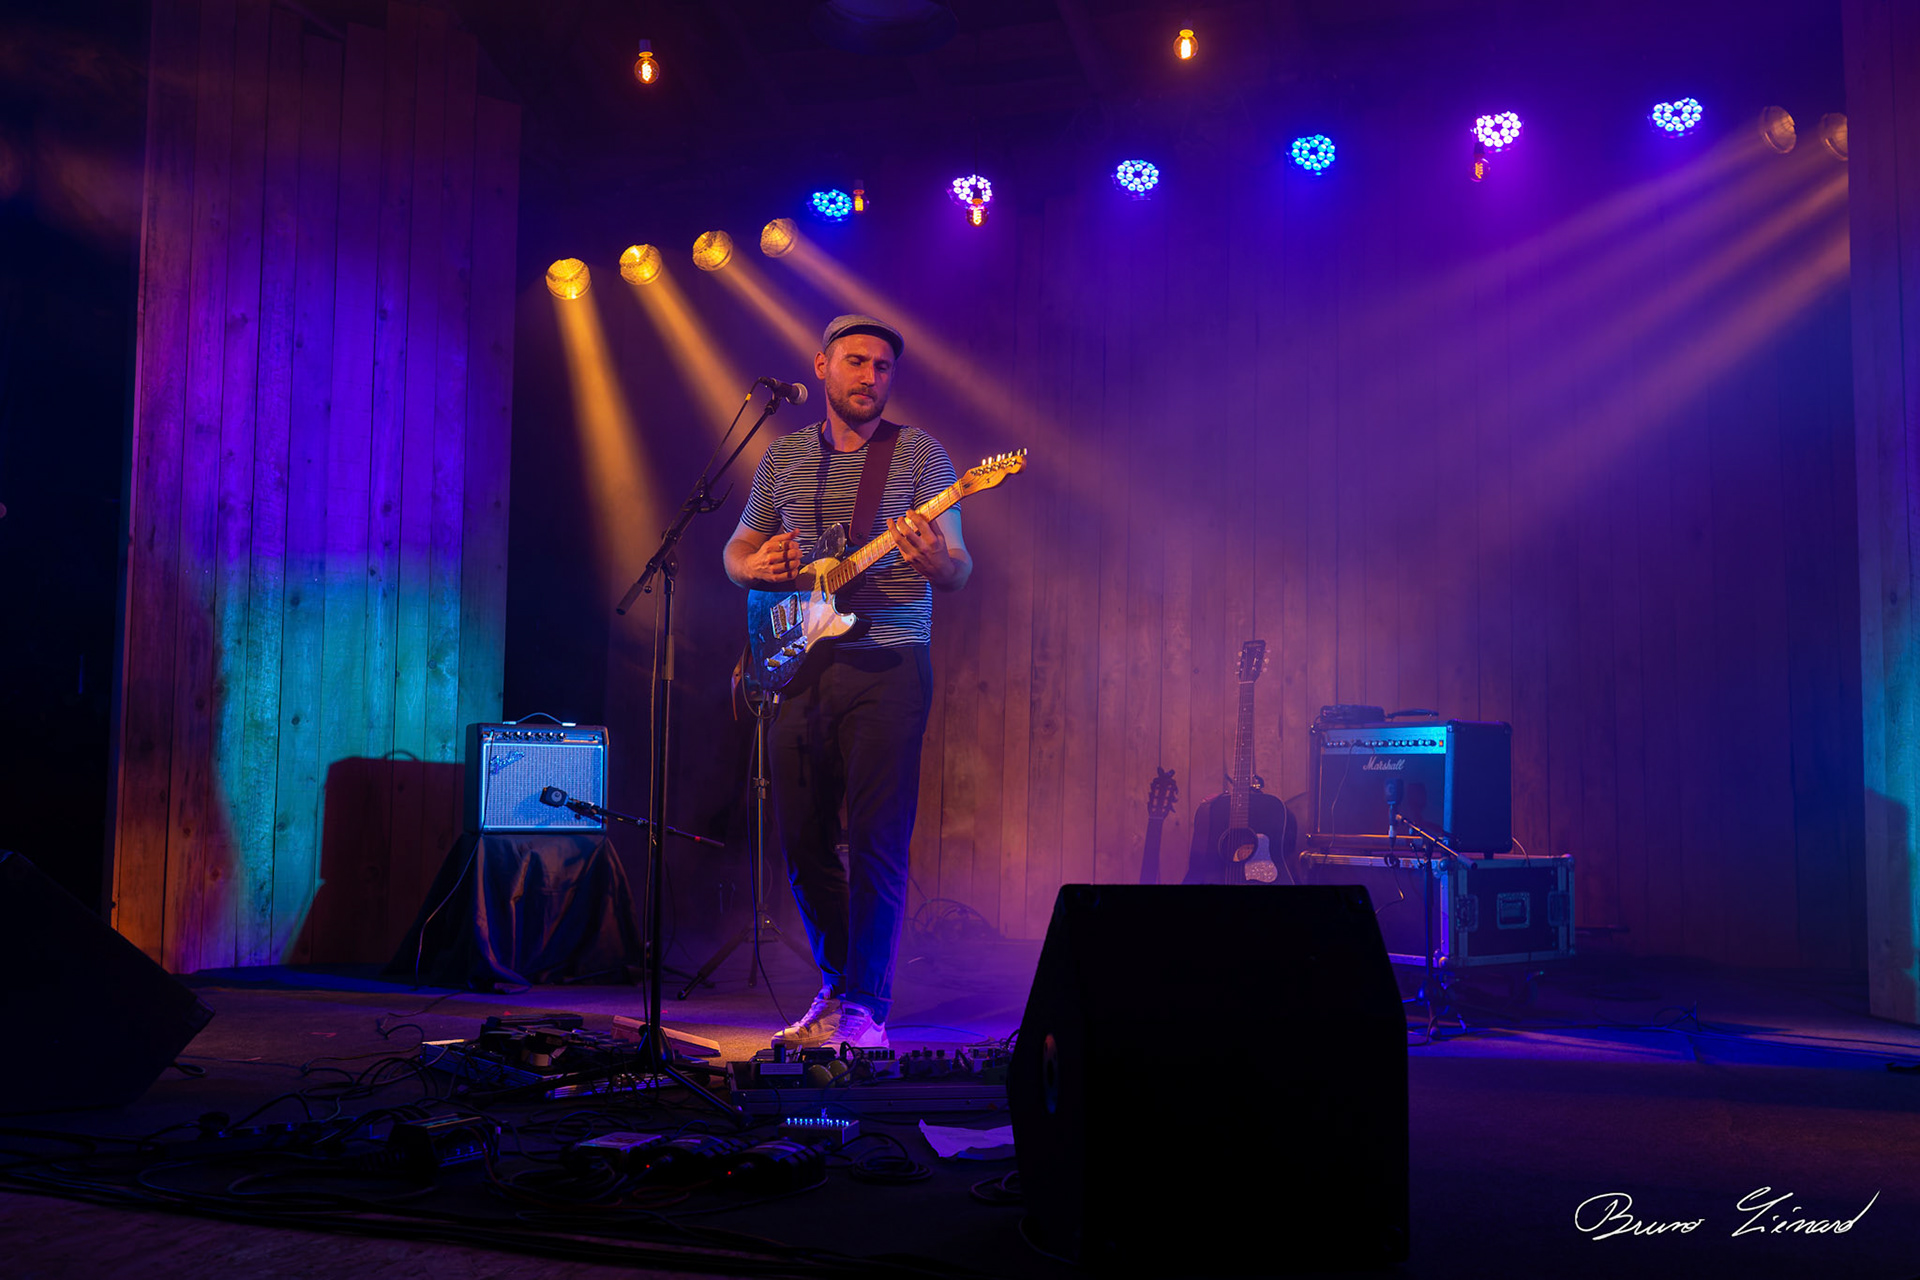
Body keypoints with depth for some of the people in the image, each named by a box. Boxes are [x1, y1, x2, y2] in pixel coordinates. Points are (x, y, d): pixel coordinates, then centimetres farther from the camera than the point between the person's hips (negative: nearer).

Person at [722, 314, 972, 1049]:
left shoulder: (919, 454, 1)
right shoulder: (783, 456, 13)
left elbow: (958, 572, -6)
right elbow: (735, 554, 21)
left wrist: (934, 561, -29)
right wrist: (756, 566, -3)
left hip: (886, 667, -4)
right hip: (798, 667, 4)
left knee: (876, 841, -7)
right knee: (803, 839, 7)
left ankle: (865, 1008, 4)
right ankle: (838, 985, 24)